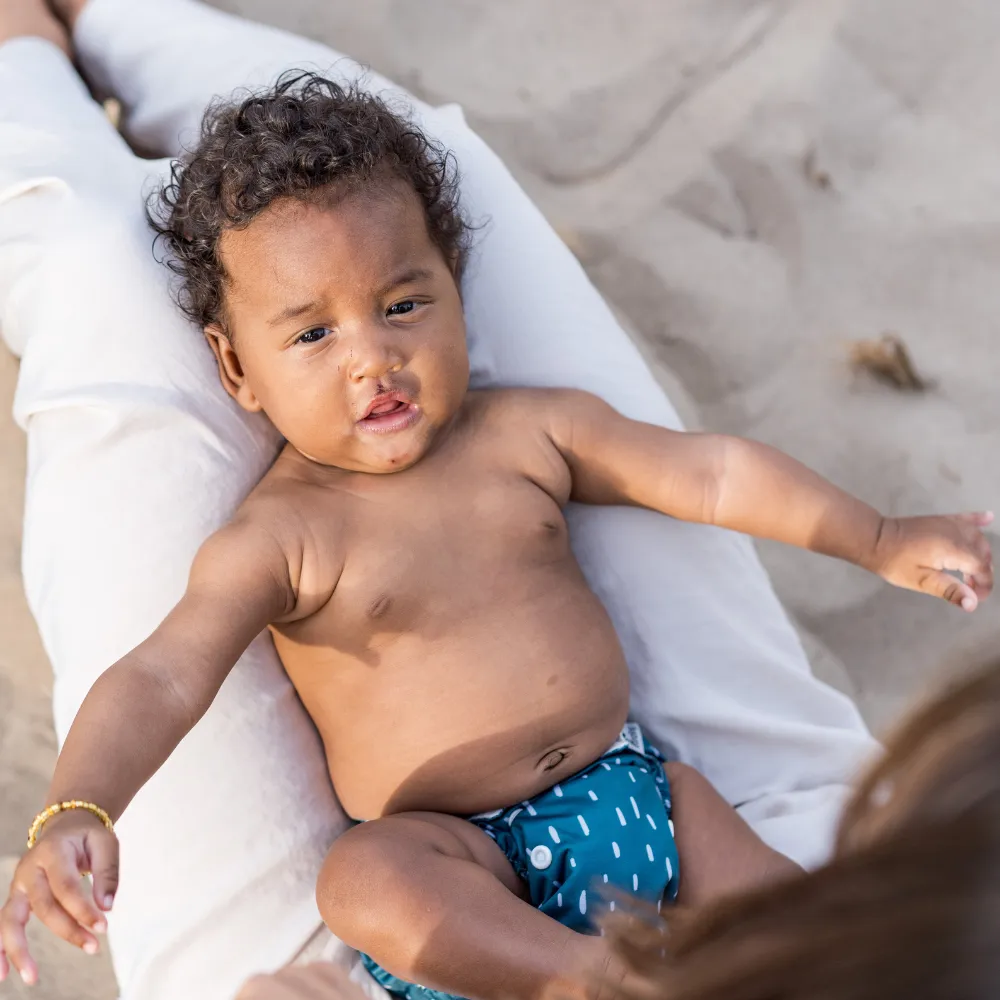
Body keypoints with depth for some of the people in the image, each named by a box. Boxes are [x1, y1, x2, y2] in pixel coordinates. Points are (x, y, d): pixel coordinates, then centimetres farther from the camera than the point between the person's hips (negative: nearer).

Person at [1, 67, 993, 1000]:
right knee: (364, 883, -34)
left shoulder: (529, 432, 2)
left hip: (623, 782, 4)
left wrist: (879, 539, 7)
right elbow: (161, 677, -21)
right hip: (463, 853, -4)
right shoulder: (276, 539, -10)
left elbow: (709, 472, 7)